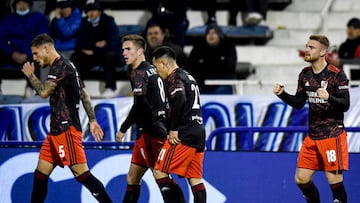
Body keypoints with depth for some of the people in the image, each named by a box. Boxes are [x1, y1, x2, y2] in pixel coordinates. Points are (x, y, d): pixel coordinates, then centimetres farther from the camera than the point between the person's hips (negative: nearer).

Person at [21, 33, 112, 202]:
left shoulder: (61, 66, -12)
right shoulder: (64, 66, 20)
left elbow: (44, 92, -20)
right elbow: (84, 95, 22)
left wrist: (30, 75, -3)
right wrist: (92, 121, 20)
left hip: (66, 130, -10)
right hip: (57, 130, 10)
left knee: (81, 173, -15)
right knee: (40, 173, 10)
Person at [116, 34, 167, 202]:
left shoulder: (139, 73, -11)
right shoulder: (151, 70, 19)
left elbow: (139, 105, -21)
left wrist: (123, 129, -16)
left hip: (150, 132, -10)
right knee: (132, 178, 14)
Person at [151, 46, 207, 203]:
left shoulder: (174, 79, -7)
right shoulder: (188, 77, 22)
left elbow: (180, 100, -24)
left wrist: (173, 129, -17)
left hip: (184, 135, -9)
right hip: (199, 132, 9)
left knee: (159, 172, -7)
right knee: (195, 179, 7)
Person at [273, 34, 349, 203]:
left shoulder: (337, 75, -12)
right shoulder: (305, 74, 8)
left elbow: (345, 105, -15)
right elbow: (298, 103, 14)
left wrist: (329, 98, -33)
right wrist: (282, 94, -3)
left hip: (333, 134, -7)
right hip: (312, 136, 7)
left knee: (334, 179, -8)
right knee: (301, 179, 5)